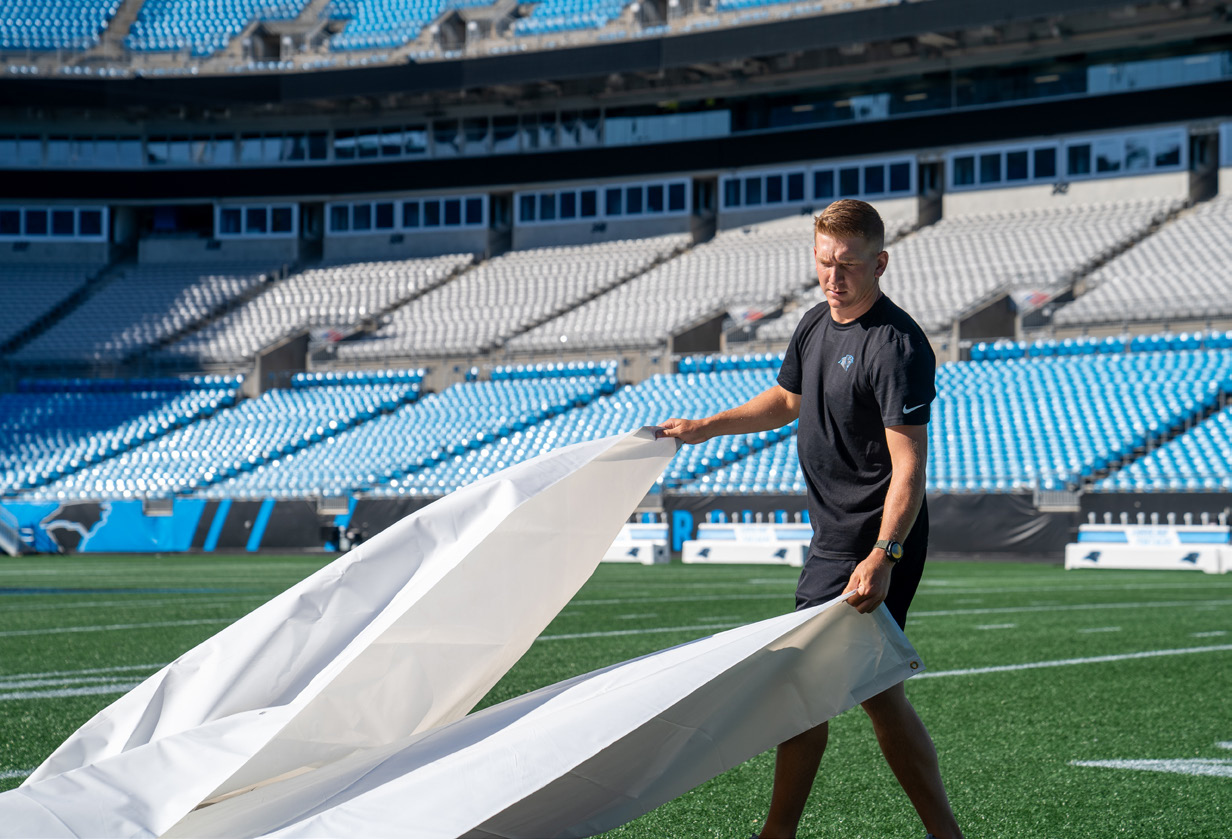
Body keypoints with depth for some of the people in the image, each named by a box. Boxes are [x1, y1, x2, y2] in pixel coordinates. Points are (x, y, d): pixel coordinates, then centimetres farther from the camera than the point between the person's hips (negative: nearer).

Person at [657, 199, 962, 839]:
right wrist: (708, 427, 22)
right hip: (836, 537, 9)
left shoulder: (897, 346, -19)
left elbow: (909, 463, -25)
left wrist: (883, 554, -35)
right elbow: (788, 399, 28)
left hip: (872, 547, -9)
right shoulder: (817, 323, 9)